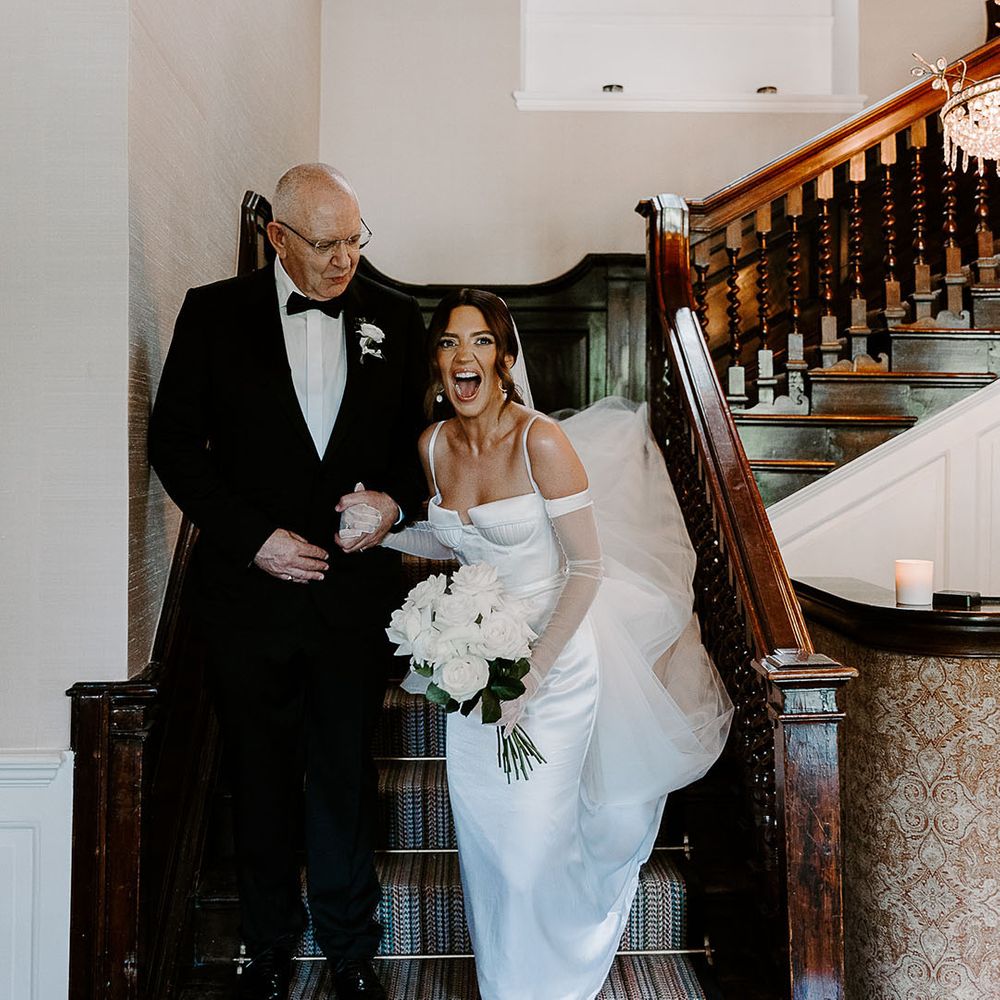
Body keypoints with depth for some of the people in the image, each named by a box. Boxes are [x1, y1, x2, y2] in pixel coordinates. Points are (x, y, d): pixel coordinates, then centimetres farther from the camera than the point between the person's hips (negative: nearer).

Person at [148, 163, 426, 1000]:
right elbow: (174, 442, -3)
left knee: (347, 775, 13)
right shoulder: (214, 312, -2)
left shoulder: (395, 320, 3)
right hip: (252, 586, 0)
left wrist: (395, 502, -11)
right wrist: (254, 537, -11)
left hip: (356, 590, 1)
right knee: (262, 777, 15)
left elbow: (423, 436, 9)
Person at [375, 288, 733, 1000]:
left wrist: (532, 675, -19)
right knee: (482, 837, 15)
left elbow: (588, 569, -17)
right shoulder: (433, 446, -2)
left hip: (554, 658, -5)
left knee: (532, 843, 3)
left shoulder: (543, 442, -20)